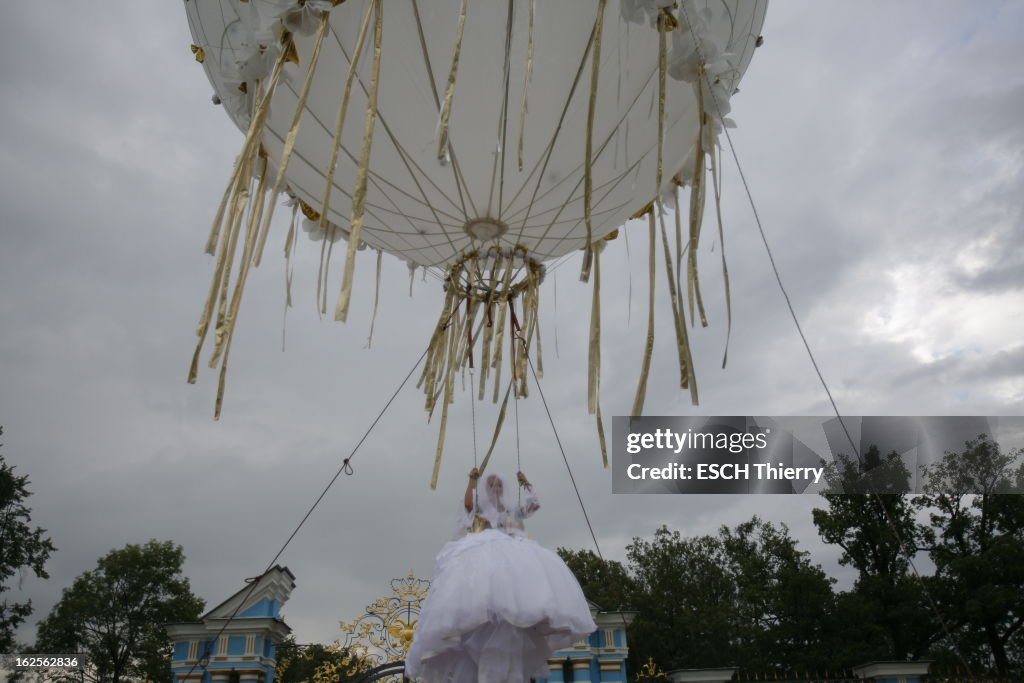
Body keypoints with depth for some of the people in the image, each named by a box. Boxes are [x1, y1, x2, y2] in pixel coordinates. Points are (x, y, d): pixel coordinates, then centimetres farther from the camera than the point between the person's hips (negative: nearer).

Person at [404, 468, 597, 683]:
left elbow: (534, 504, 25)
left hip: (511, 552, 5)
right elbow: (467, 503, -1)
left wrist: (525, 483, 27)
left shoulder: (510, 512, 31)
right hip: (484, 551, -4)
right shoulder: (477, 509, 21)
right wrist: (472, 480, 3)